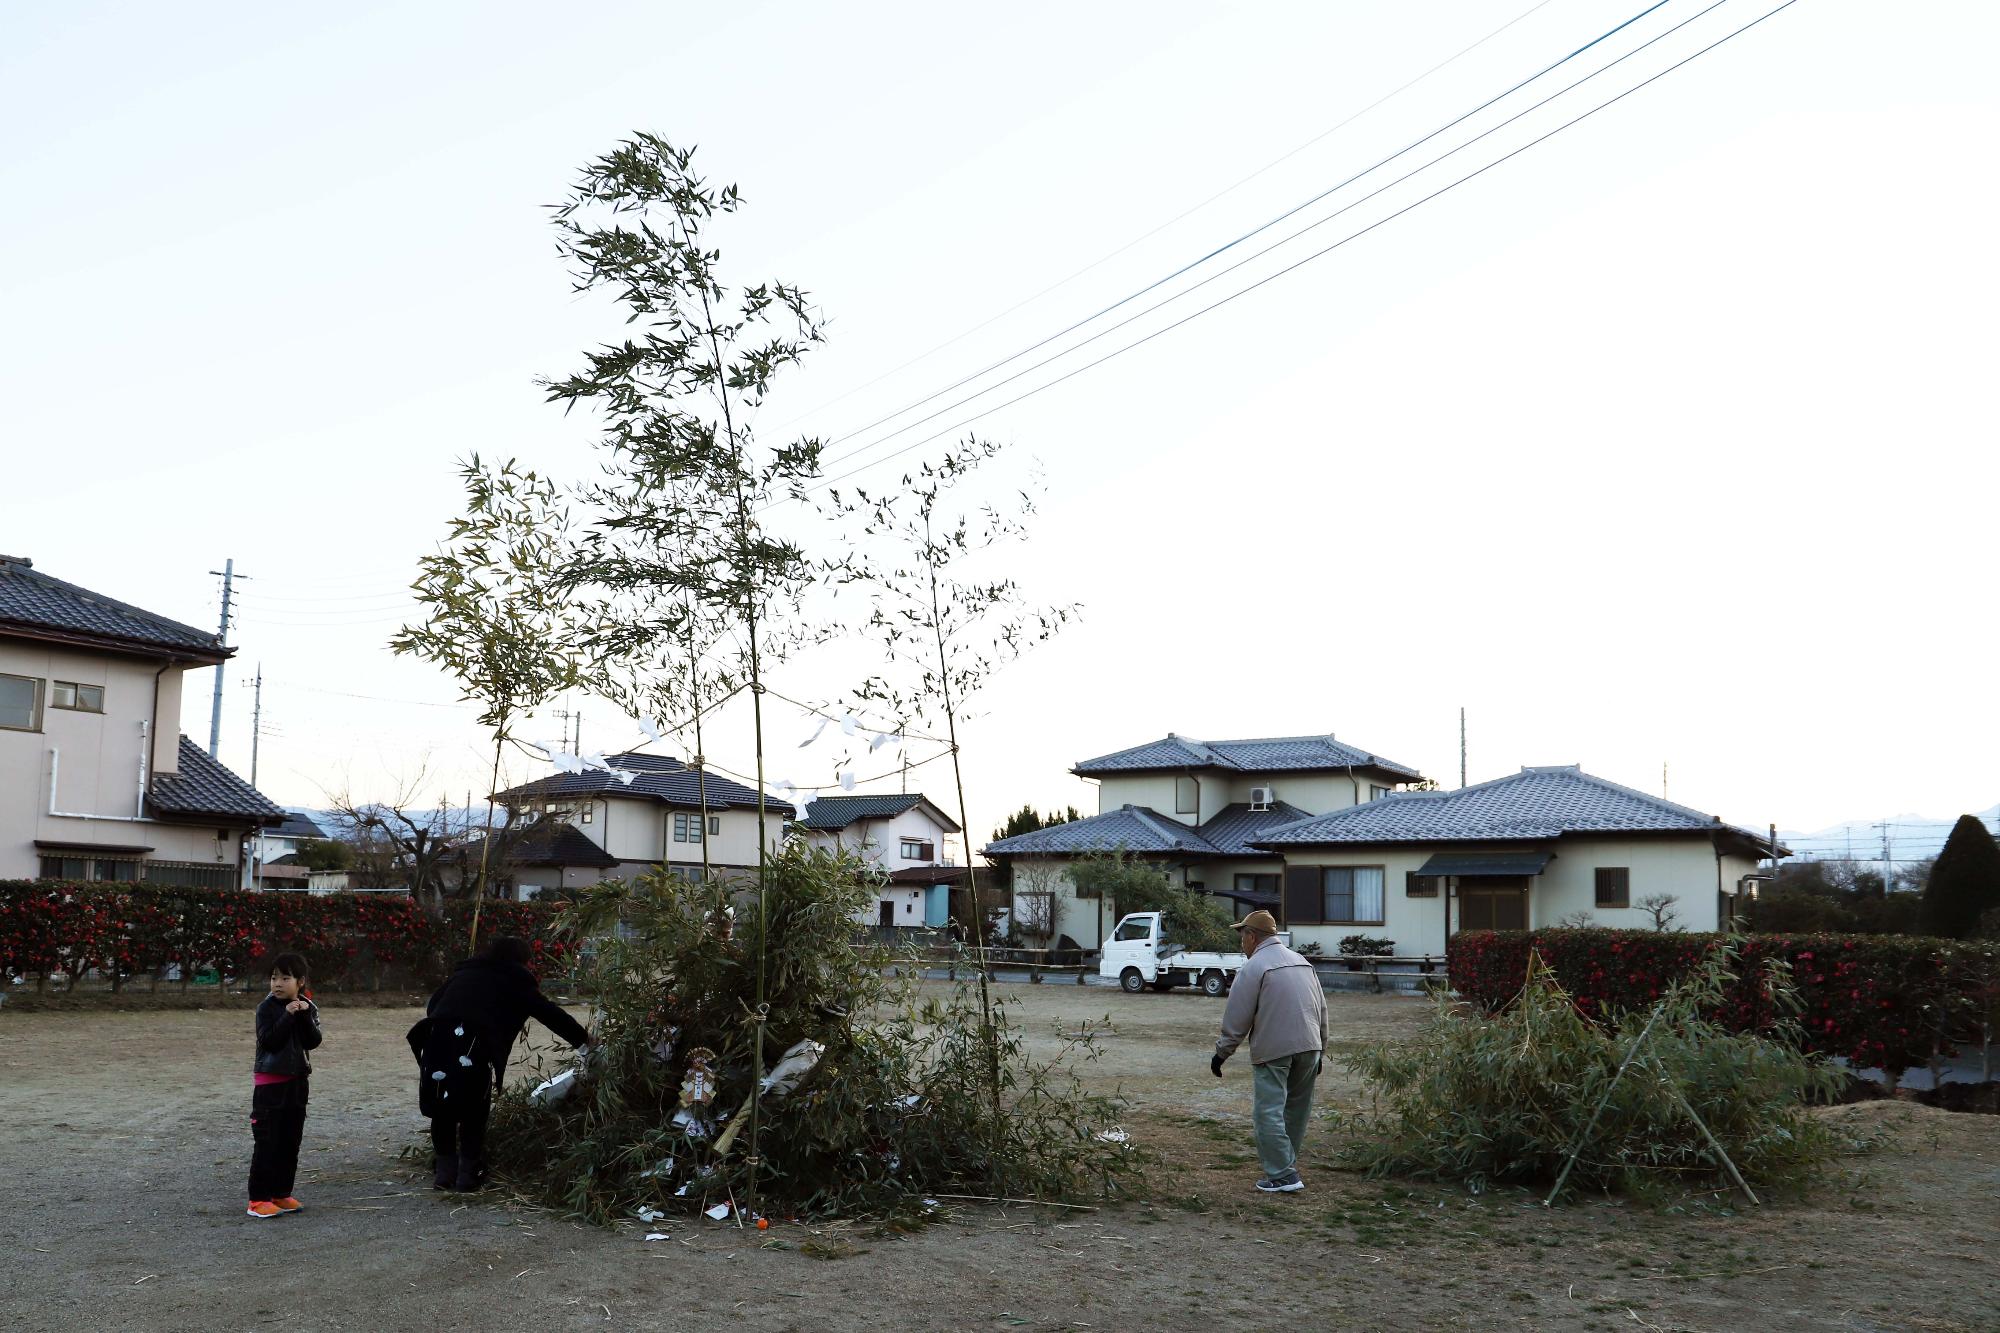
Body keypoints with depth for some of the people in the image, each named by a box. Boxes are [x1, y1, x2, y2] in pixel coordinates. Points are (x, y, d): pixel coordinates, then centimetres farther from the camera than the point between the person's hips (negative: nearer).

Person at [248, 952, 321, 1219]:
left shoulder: (308, 1007, 5)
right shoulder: (267, 1007, -7)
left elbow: (313, 1042, -5)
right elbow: (268, 1041, -18)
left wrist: (305, 1016, -16)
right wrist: (288, 1016, -23)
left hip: (297, 1079, 5)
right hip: (269, 1080, -5)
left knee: (291, 1140, 9)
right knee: (266, 1141, -6)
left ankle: (281, 1194, 18)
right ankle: (258, 1199, -1)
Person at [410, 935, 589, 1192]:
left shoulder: (462, 973, 30)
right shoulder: (515, 981, 17)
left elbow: (431, 1007, 26)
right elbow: (550, 1014, 17)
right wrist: (584, 1039, 25)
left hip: (437, 1035, 4)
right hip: (475, 1043, -4)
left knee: (441, 1109, 18)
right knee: (473, 1112, 13)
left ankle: (444, 1171, 22)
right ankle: (468, 1172, 15)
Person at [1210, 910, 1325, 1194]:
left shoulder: (1254, 967, -8)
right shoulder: (1302, 962, 15)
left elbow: (1237, 1019, -9)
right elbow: (1322, 1009, 18)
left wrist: (1221, 1053, 0)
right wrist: (1320, 1050, 24)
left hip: (1272, 1050, -7)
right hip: (1308, 1047, 7)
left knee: (1269, 1112, -3)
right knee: (1297, 1110, 17)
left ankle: (1283, 1175, -6)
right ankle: (1286, 1162, 26)